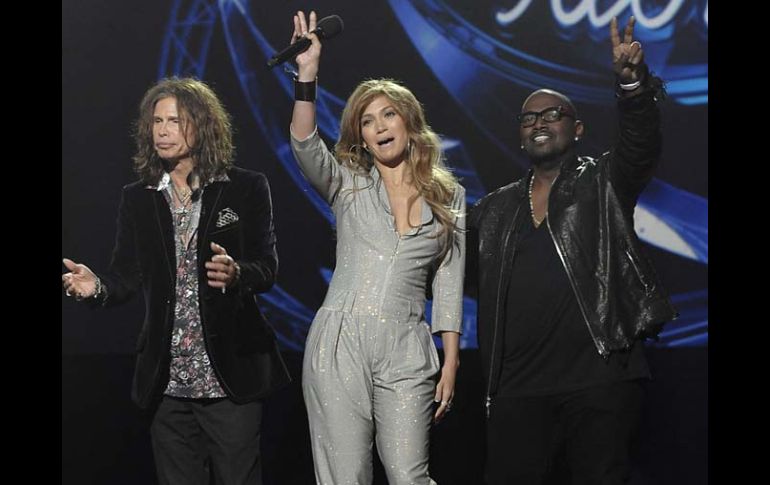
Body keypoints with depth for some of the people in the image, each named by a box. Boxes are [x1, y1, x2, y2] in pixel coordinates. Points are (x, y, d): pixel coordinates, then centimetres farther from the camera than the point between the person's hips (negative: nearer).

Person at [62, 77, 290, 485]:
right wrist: (97, 286, -19)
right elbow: (127, 275, 4)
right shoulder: (137, 198, 9)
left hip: (230, 374, -3)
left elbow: (267, 267, -4)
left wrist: (236, 272, -26)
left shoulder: (246, 188, 0)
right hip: (168, 380, 3)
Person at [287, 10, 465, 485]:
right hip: (340, 342, 0)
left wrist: (451, 364, 5)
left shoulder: (449, 196, 11)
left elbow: (449, 286, 10)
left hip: (405, 353, 0)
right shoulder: (349, 184, 8)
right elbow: (306, 146, -12)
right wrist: (307, 74, -24)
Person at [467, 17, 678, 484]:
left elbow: (641, 144, -11)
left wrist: (633, 79, -29)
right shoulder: (496, 209, 18)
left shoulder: (603, 183, 7)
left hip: (600, 379, -3)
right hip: (518, 387, 3)